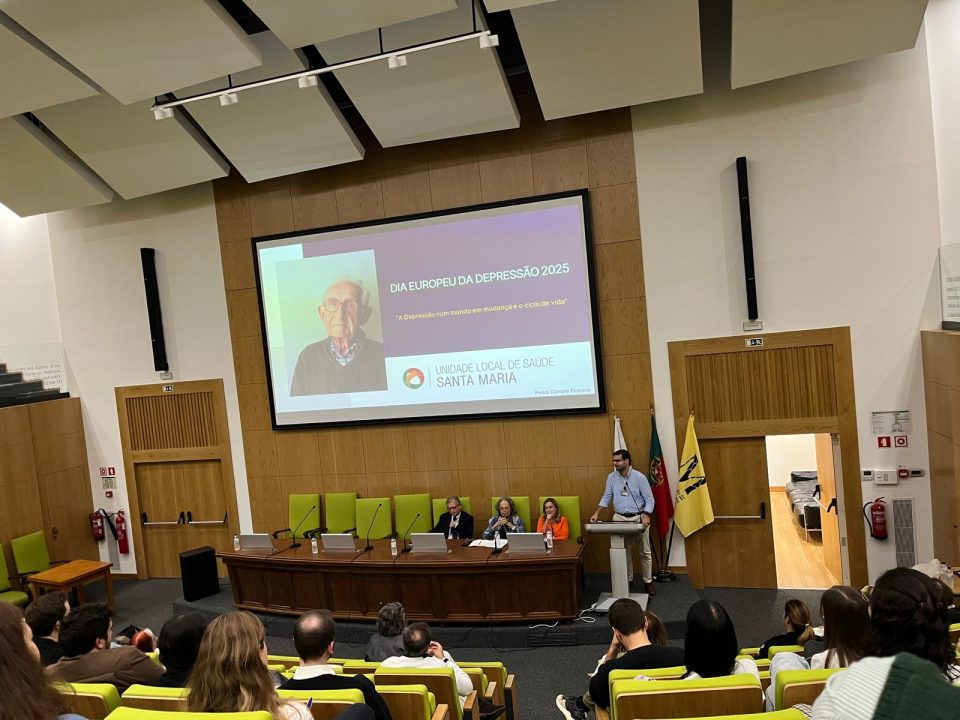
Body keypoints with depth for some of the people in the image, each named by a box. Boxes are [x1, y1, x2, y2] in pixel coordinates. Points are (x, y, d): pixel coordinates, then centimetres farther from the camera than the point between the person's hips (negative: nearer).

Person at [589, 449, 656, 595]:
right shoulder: (611, 477, 1)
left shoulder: (640, 477, -10)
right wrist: (597, 513, -3)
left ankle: (648, 582, 18)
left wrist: (646, 516, -22)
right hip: (620, 518, 3)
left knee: (645, 552, 7)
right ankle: (627, 580, 19)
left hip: (639, 518, -2)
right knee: (624, 552, 7)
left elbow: (649, 499, -9)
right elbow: (606, 497, 7)